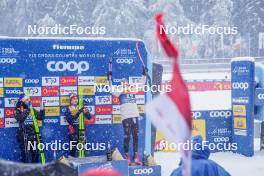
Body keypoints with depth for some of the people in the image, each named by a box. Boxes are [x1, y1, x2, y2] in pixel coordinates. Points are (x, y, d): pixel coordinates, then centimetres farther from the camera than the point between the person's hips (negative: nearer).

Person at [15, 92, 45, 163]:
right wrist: (27, 111, -21)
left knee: (35, 152, 7)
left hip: (32, 135, 5)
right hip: (23, 135, -4)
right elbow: (19, 118, -19)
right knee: (25, 153, -6)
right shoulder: (18, 110, -1)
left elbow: (40, 117, 13)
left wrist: (42, 110, -2)